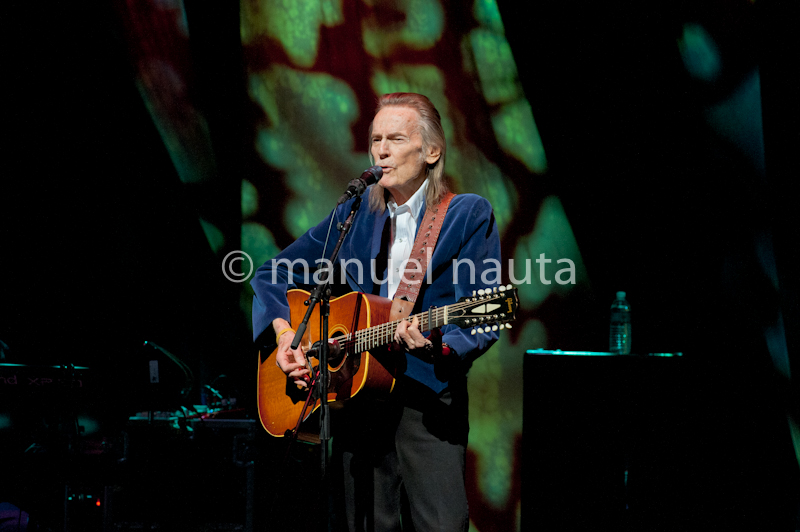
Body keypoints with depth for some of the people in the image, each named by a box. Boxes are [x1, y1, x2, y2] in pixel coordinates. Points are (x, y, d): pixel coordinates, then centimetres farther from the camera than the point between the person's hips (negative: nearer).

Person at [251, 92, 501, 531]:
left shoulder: (470, 215, 0)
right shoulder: (355, 212, 12)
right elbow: (274, 274, 19)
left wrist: (438, 345, -27)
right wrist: (283, 334, 1)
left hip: (427, 393, -4)